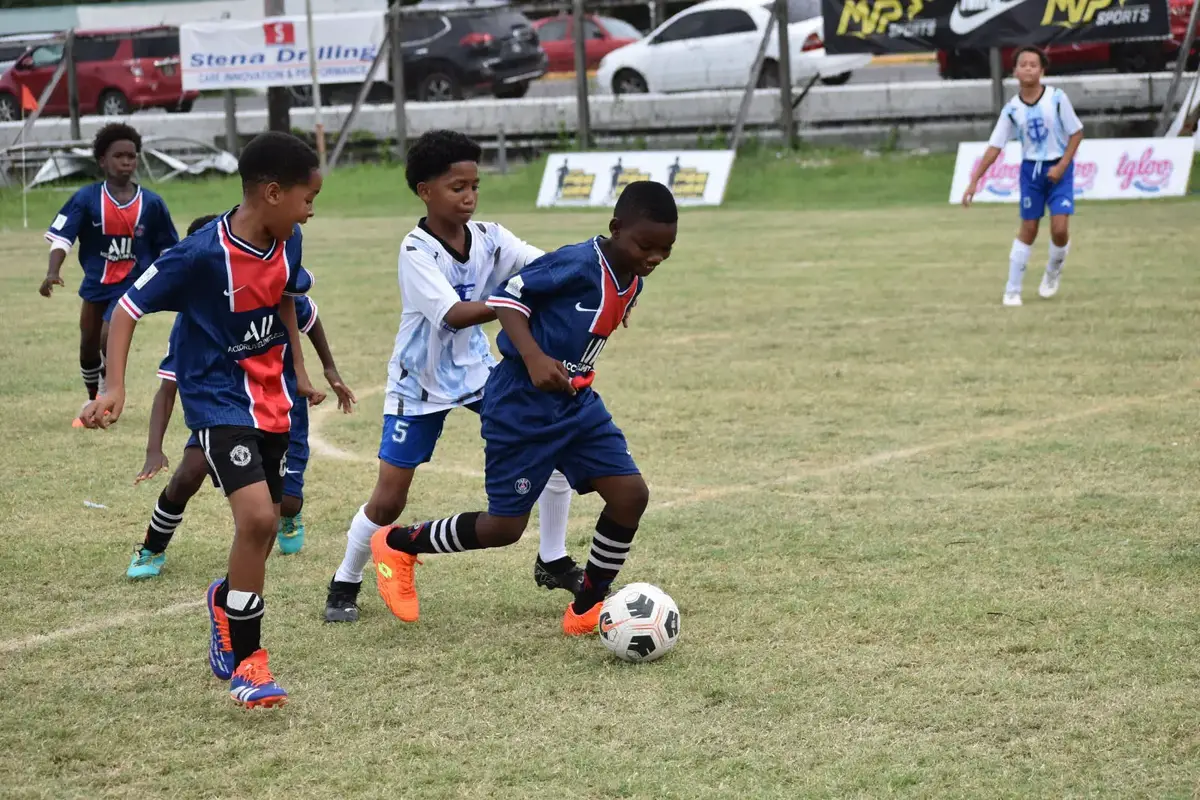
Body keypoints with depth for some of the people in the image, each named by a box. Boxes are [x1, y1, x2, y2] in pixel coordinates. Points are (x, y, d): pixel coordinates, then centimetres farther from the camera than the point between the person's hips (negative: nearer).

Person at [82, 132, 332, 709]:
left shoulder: (287, 243, -4)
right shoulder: (203, 255, -24)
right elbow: (128, 307, -17)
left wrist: (298, 369, 20)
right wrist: (115, 388, -25)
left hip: (271, 399, 7)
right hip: (218, 401, -7)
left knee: (264, 524, 13)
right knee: (256, 517, -21)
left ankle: (228, 601, 45)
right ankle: (246, 662, -8)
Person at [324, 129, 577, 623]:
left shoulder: (489, 238, -10)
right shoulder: (416, 251, -24)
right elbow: (453, 315, -36)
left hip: (476, 370, 5)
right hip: (420, 384, -5)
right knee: (389, 500, -5)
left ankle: (552, 563, 13)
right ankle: (345, 586, 20)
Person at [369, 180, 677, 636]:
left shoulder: (632, 281, 3)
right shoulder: (578, 263, -22)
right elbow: (507, 296, -18)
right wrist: (534, 358, -30)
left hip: (576, 401, 8)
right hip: (522, 404, -8)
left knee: (630, 494, -6)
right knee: (505, 525, -2)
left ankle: (587, 610, 10)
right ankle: (398, 544, 23)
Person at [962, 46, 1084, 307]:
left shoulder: (1057, 98, -11)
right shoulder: (1012, 109, -4)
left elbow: (1076, 133, -4)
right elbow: (995, 146, -2)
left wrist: (1061, 166, -13)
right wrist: (974, 181, -6)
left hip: (1058, 169, -2)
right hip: (1031, 169, 2)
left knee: (1059, 229, -13)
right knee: (1028, 230, 3)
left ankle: (1053, 271, 18)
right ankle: (1012, 290, 11)